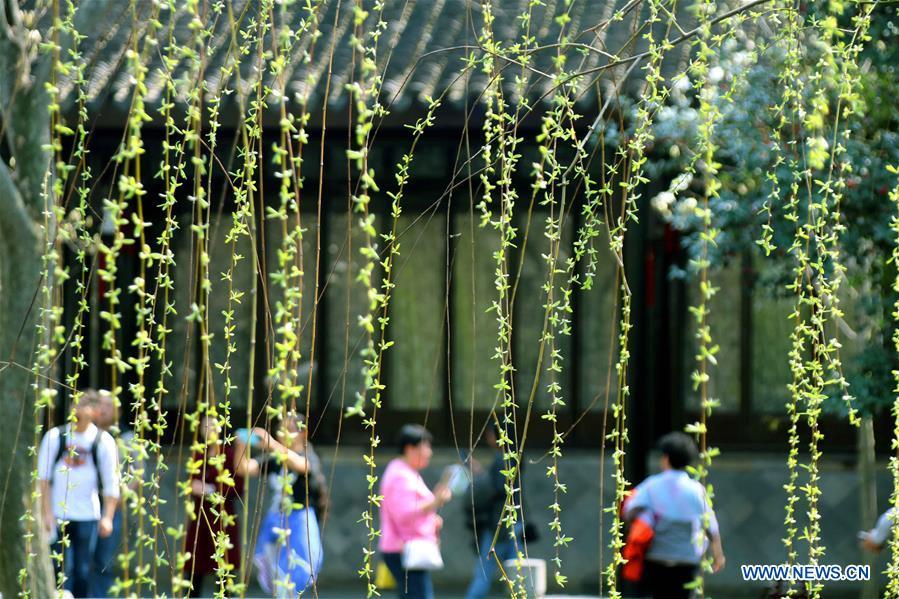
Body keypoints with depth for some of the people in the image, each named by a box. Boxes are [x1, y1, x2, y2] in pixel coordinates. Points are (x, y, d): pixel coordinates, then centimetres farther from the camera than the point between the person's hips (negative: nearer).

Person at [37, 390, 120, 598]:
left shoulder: (103, 442, -1)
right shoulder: (55, 437, 0)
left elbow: (111, 484, 0)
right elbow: (43, 477, 1)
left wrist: (107, 518, -7)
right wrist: (46, 513, -4)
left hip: (88, 516, 0)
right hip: (58, 515, 0)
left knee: (83, 571, 3)